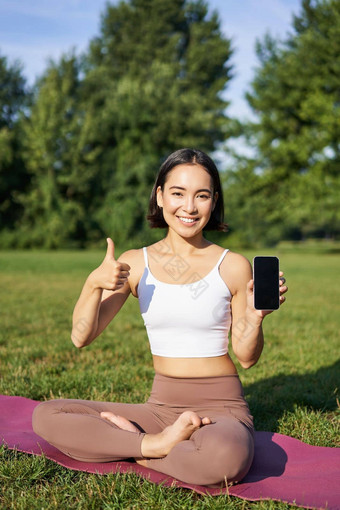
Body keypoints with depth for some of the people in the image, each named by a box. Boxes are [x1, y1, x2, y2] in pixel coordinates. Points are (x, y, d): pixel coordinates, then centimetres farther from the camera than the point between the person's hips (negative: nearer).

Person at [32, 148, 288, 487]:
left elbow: (246, 357, 3)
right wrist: (94, 284, -19)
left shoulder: (233, 267, -3)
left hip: (221, 406, -2)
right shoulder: (135, 264, 3)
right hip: (161, 405, 3)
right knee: (46, 416, -13)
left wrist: (256, 317, -16)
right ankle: (157, 444, -14)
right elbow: (81, 337, -2)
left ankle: (136, 451, -12)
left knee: (225, 457, -39)